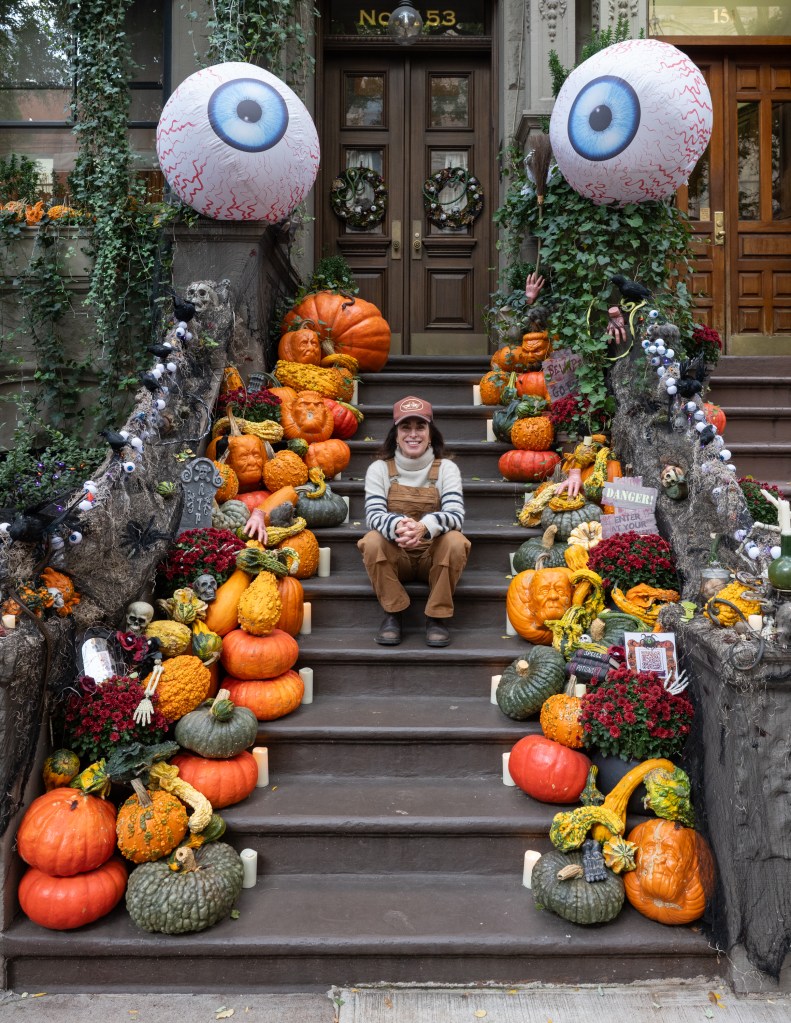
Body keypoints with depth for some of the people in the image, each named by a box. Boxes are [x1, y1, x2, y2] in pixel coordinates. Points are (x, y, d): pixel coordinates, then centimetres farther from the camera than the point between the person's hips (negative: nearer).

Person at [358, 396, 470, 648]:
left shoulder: (446, 468, -3)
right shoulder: (379, 468, -2)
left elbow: (456, 514, -18)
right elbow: (374, 516, -15)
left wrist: (424, 527, -41)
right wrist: (397, 526, -41)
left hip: (434, 556, 0)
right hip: (395, 558, 0)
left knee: (455, 541, -31)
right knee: (372, 541, -30)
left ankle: (438, 617, -11)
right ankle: (392, 615, -11)